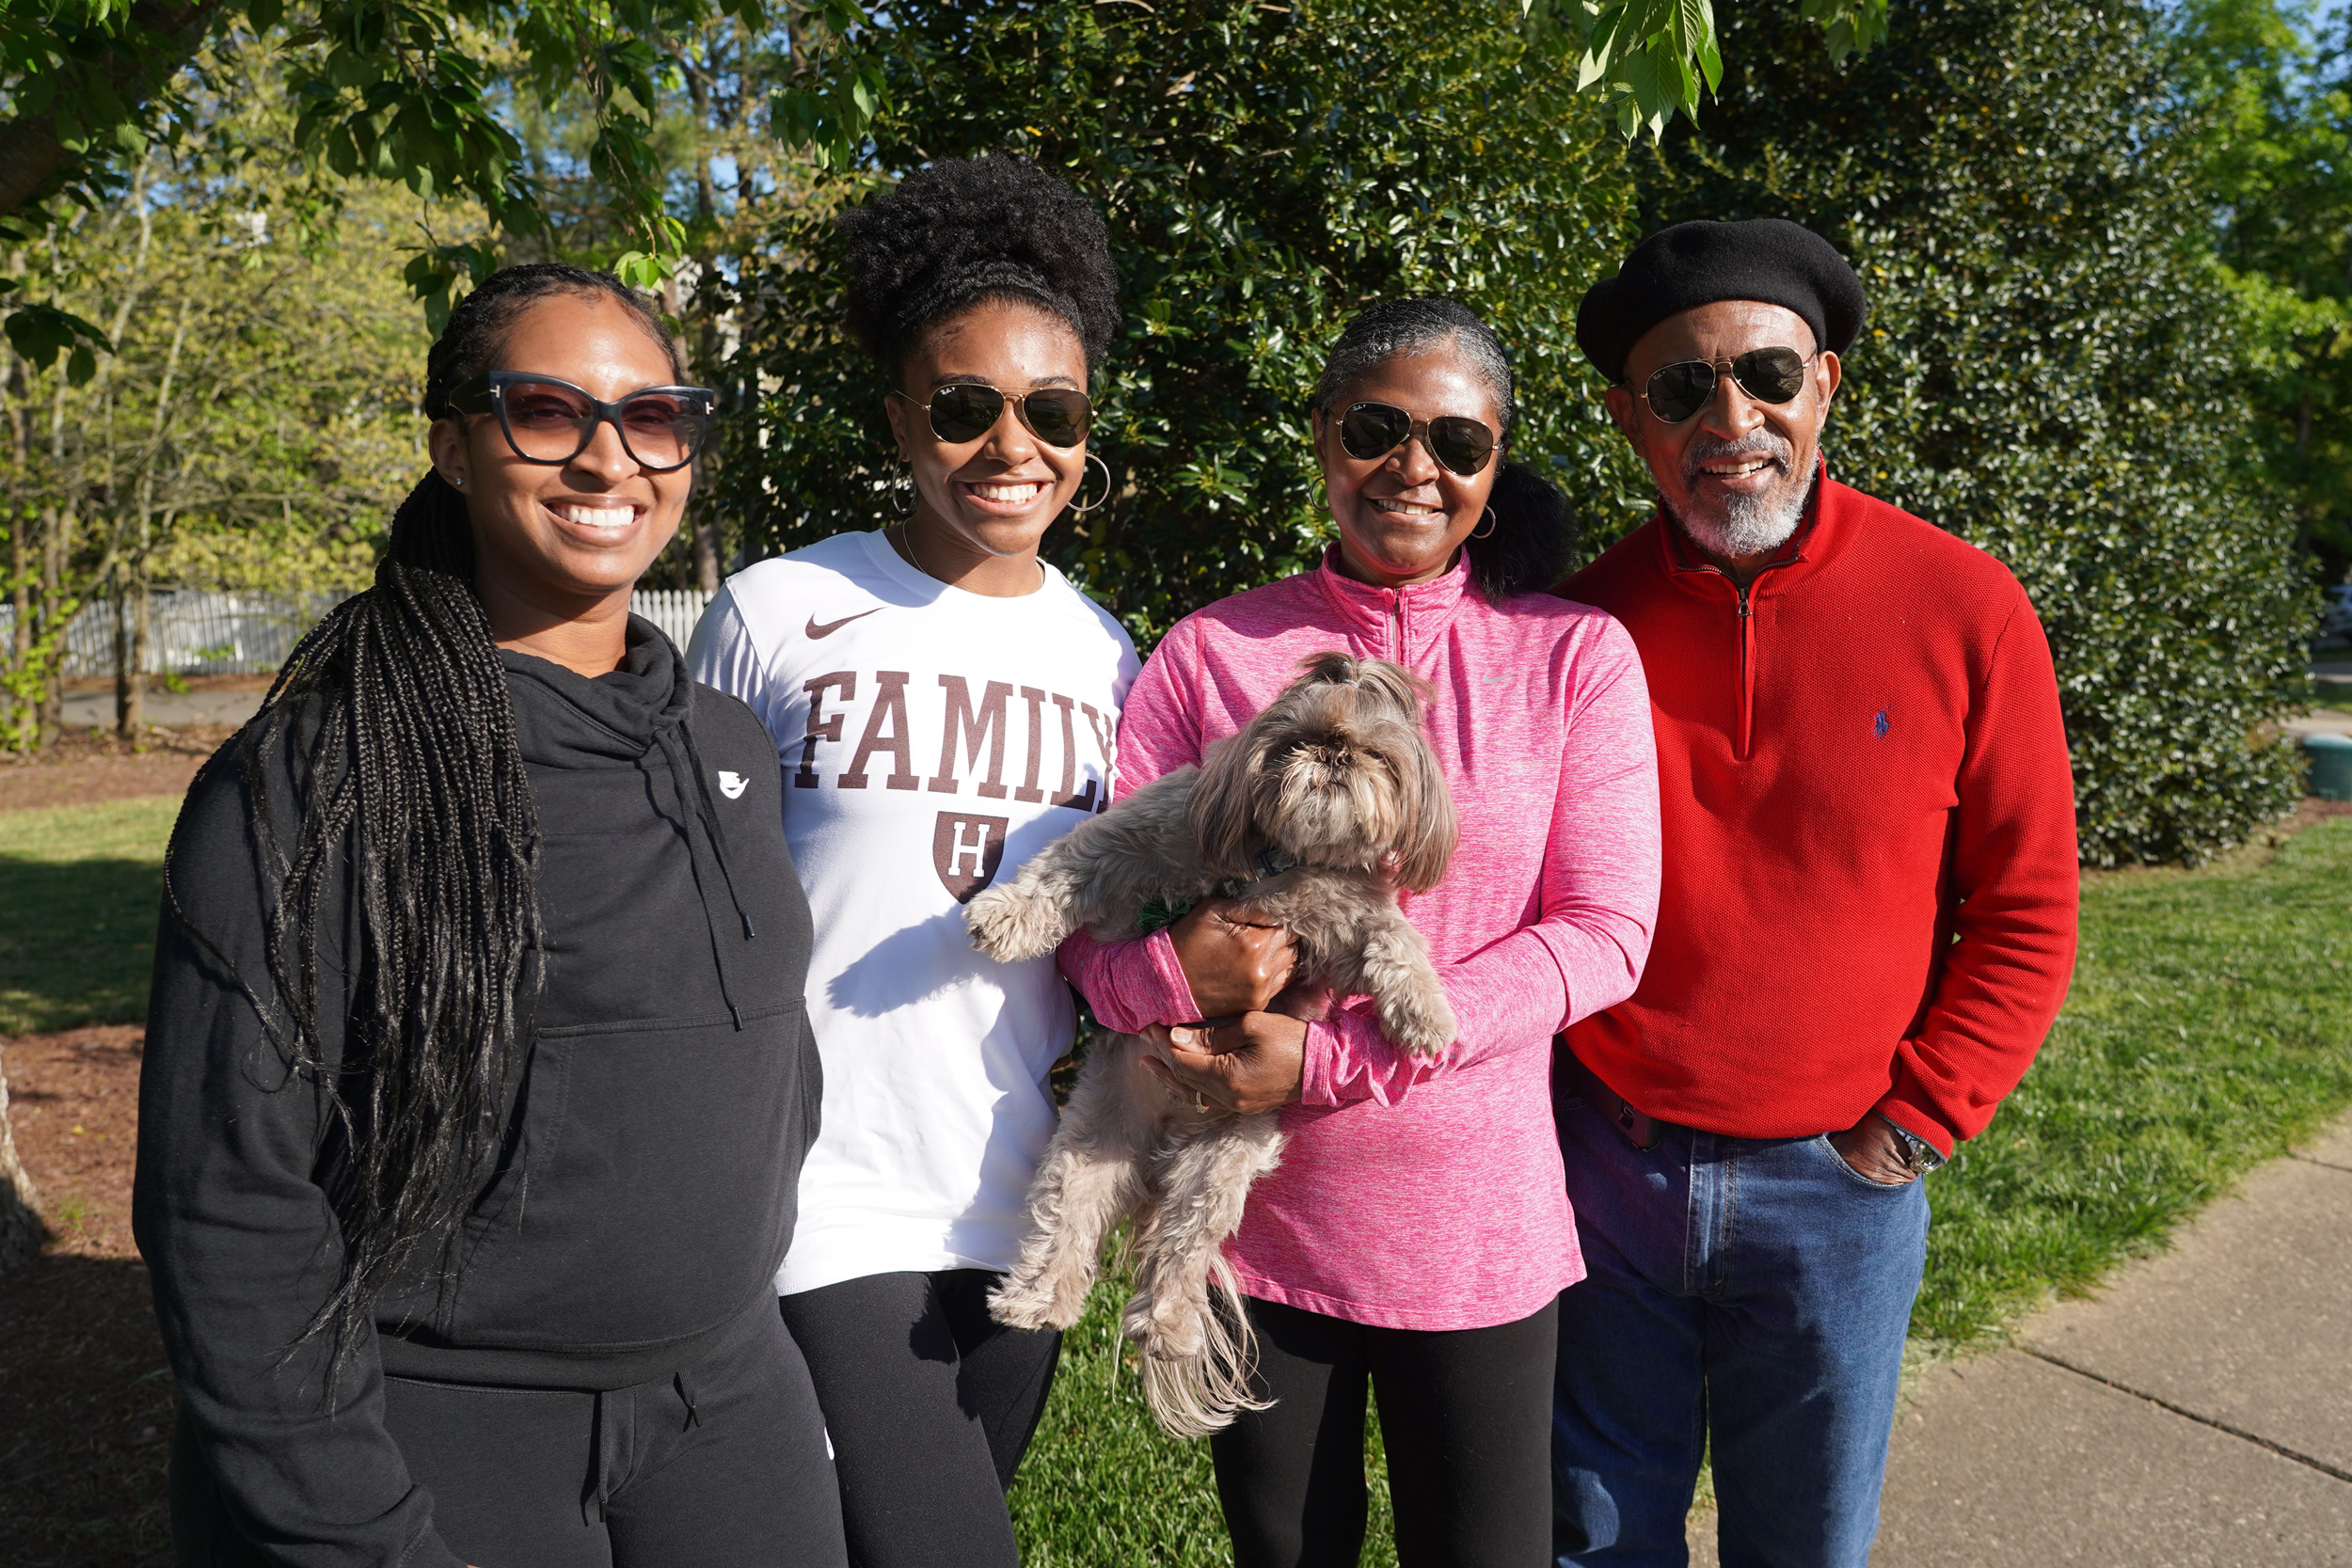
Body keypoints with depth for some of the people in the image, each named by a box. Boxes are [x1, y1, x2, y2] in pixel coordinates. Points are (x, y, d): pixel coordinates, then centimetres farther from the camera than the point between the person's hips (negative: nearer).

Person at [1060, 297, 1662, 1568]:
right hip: (1254, 1214, 1)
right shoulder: (1212, 651, -1)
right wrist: (1171, 972, -25)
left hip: (1474, 1227, 0)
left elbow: (1604, 931, -9)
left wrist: (1335, 1060, -18)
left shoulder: (1575, 654, -2)